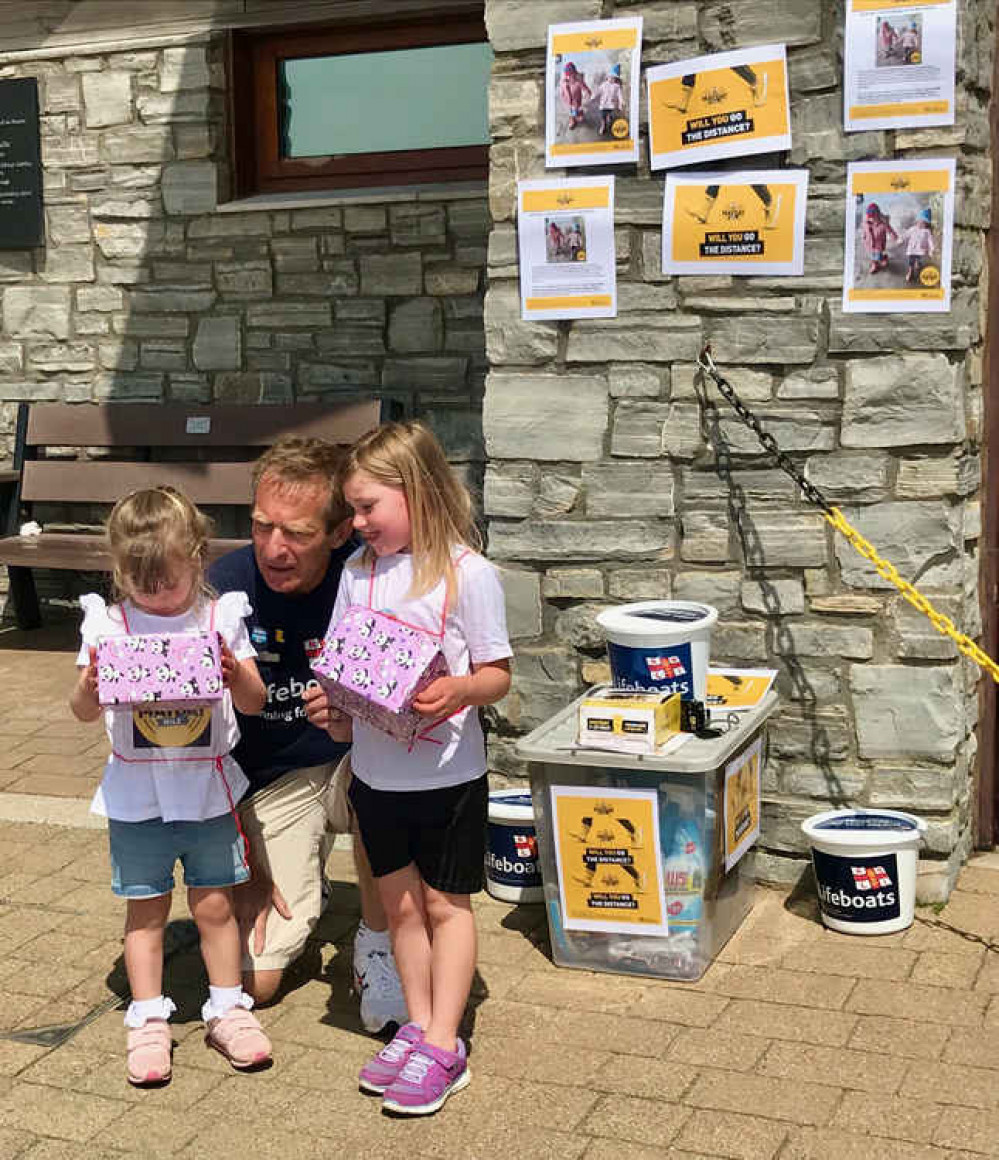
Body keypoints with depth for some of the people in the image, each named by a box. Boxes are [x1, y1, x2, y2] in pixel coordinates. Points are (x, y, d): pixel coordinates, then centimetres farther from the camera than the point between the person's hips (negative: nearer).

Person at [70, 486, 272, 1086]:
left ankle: (227, 1009, 26)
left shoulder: (221, 617, -3)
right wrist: (89, 688, -27)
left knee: (214, 903, 10)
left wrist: (235, 675, -24)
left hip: (208, 787, 0)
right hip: (137, 792, 0)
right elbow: (85, 712, -5)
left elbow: (256, 701, -4)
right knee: (146, 908, 9)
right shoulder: (108, 623, -3)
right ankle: (148, 1020, 22)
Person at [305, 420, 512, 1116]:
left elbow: (498, 675, -10)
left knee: (445, 903, 7)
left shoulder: (467, 573, -14)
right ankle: (417, 1027, 28)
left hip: (447, 772, -5)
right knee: (400, 902, 15)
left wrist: (459, 688, -30)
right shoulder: (359, 570, 3)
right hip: (376, 769, 5)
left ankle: (443, 1047, 14)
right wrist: (333, 712, -9)